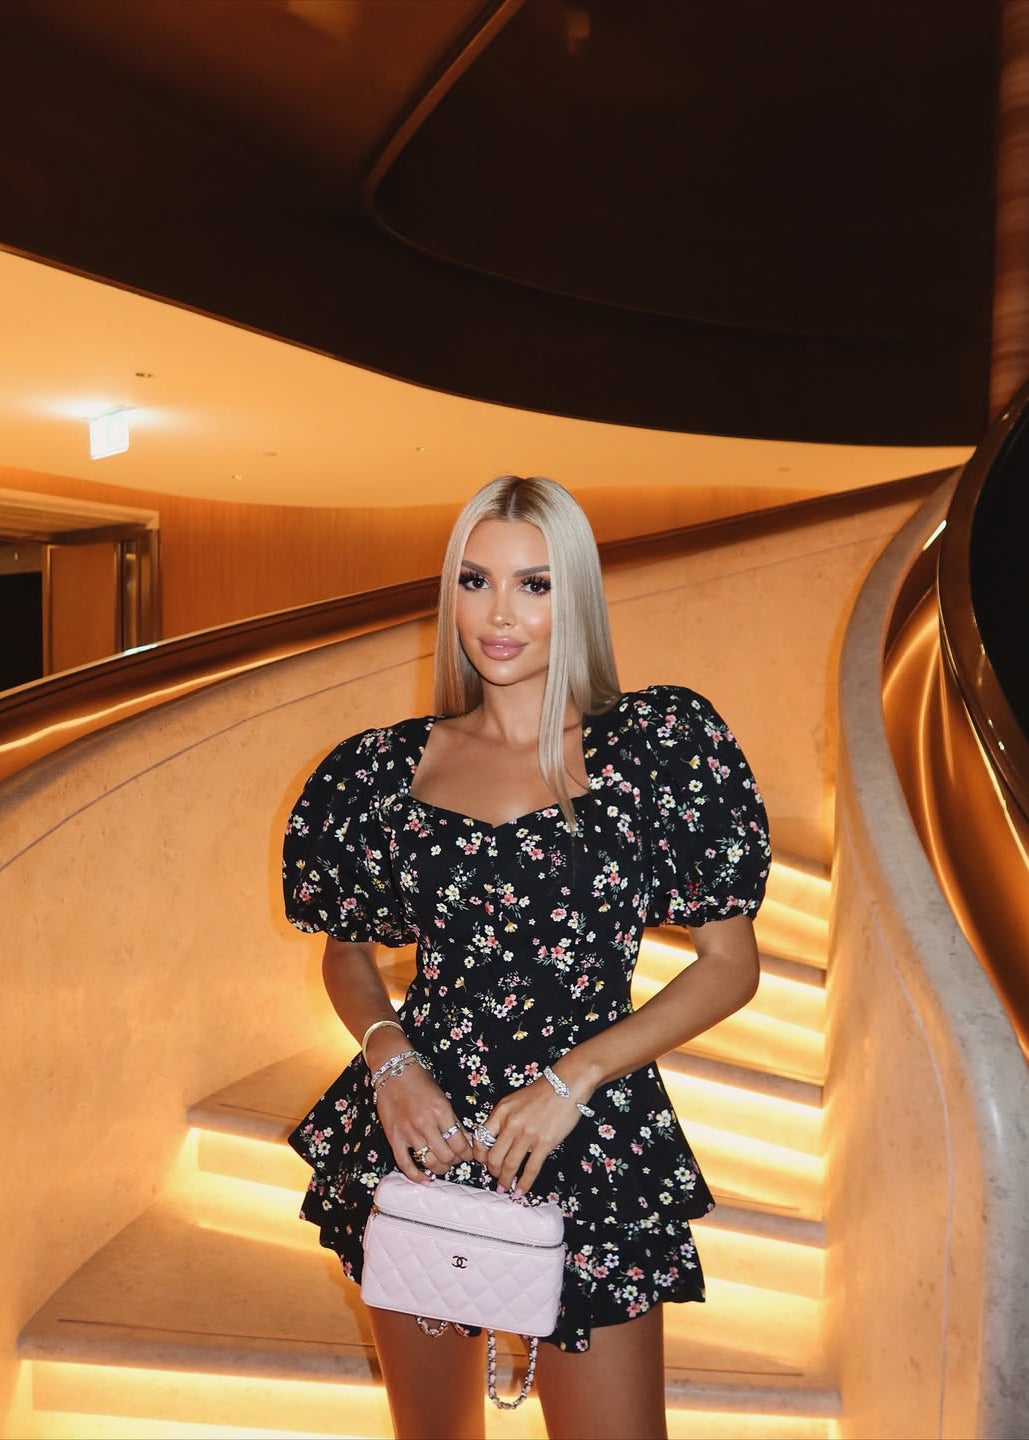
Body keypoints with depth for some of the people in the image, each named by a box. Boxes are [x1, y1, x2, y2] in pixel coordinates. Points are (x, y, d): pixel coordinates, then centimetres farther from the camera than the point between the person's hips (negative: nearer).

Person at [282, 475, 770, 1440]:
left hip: (590, 1144, -2)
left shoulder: (657, 743, -6)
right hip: (416, 1138, 3)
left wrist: (572, 1078, -13)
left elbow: (729, 967, -4)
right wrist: (389, 1058, -7)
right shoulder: (392, 766, 2)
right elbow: (347, 952, 13)